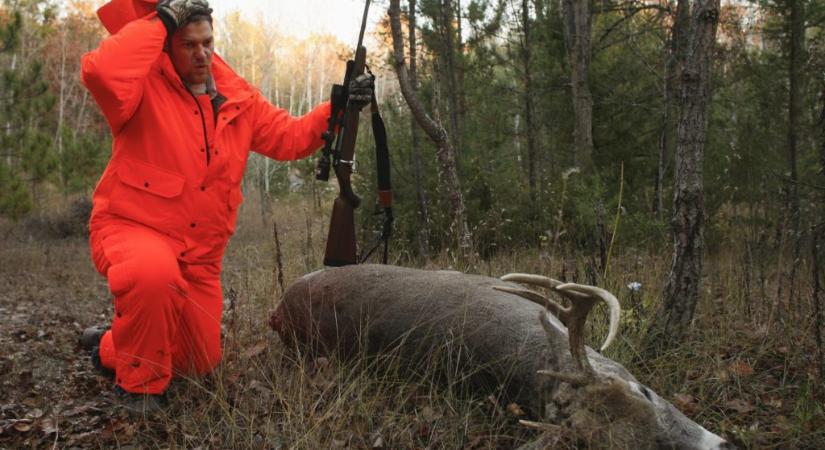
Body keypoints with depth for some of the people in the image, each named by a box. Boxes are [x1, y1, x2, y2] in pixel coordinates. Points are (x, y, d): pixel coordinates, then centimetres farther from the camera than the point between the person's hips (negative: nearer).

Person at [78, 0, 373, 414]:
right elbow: (100, 72, -36)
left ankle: (111, 347, 42)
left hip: (199, 252, 6)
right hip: (130, 228, -6)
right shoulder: (145, 86, -14)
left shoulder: (238, 99, 3)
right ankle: (139, 383, -15)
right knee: (155, 270, -44)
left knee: (201, 363, 13)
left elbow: (289, 137, 6)